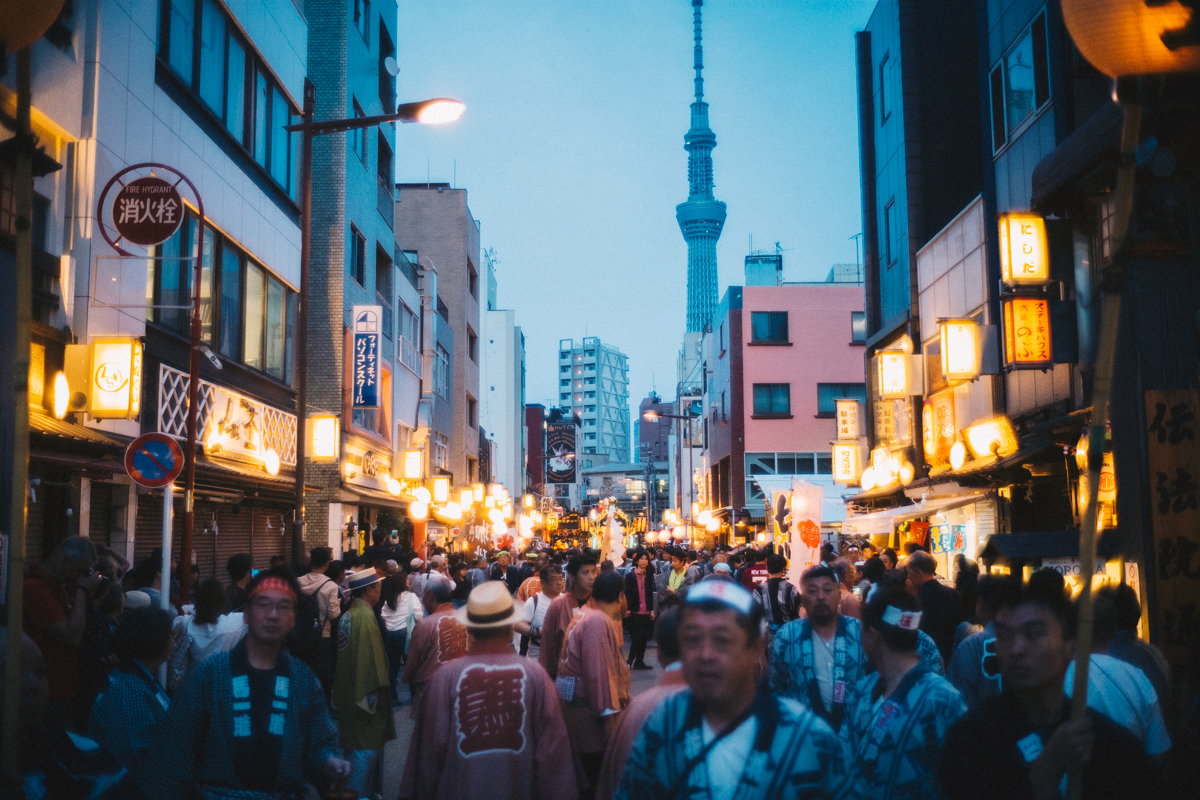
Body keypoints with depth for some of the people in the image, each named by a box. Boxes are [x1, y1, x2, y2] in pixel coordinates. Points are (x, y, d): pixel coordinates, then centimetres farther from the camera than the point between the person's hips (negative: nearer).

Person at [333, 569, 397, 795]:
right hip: (365, 695, -10)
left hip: (347, 691, 10)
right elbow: (373, 659, -22)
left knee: (358, 749, 18)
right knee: (366, 750, -3)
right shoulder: (365, 616, -19)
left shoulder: (347, 615, 9)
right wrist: (380, 694, -16)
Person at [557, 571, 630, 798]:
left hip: (572, 699, 10)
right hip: (586, 703, -10)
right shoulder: (598, 621, -20)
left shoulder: (582, 616, 11)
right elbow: (597, 671, -25)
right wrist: (607, 712, -24)